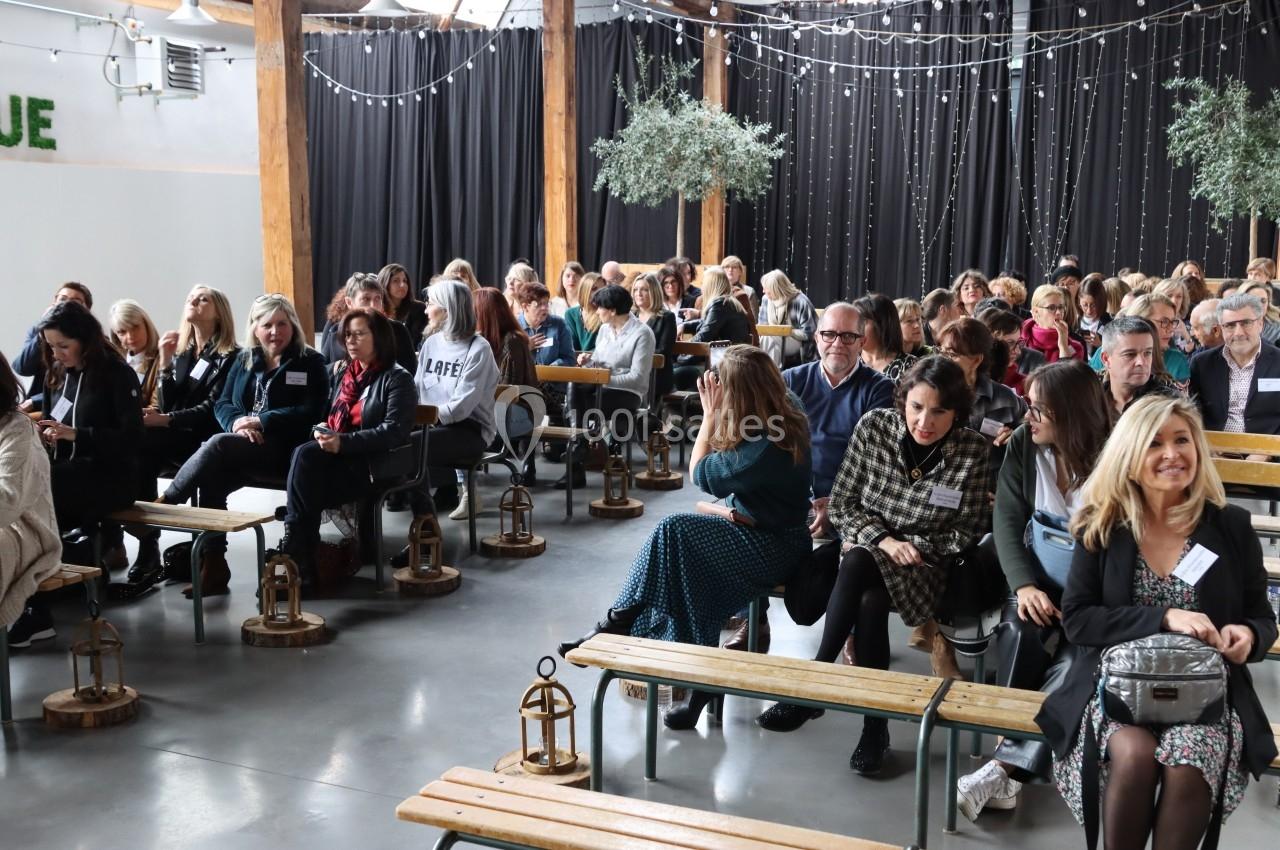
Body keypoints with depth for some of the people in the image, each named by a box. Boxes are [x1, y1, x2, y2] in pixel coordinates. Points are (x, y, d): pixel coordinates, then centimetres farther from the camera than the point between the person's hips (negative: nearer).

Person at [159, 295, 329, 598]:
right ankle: (213, 565, -22)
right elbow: (222, 404, 13)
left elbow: (310, 413, -7)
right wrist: (238, 422, -11)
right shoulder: (244, 360, 19)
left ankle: (164, 503, -18)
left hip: (282, 448, -4)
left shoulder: (311, 363, 4)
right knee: (210, 481, -27)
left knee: (219, 444, -32)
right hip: (240, 449, 5)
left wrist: (261, 421, -15)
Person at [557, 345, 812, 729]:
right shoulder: (783, 422, 1)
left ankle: (618, 623, -10)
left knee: (674, 530, -21)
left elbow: (700, 473, -11)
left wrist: (710, 414, -8)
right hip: (754, 531, 9)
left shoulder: (766, 448, -26)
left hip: (772, 547, -9)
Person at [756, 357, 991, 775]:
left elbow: (966, 532, -2)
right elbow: (841, 504, 0)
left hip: (925, 565, -2)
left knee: (858, 566, -33)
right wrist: (882, 539, -15)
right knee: (868, 603, -34)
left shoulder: (972, 451, -9)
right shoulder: (873, 427, -5)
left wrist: (912, 547, -13)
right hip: (867, 548, 2)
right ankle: (875, 724, -23)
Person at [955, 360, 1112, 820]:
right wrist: (1024, 584, -22)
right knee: (1020, 629, -29)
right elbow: (1007, 520, -6)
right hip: (1040, 577, 3)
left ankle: (1008, 766, -29)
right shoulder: (1023, 445, -1)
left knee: (1075, 656, -29)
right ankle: (1017, 753, -25)